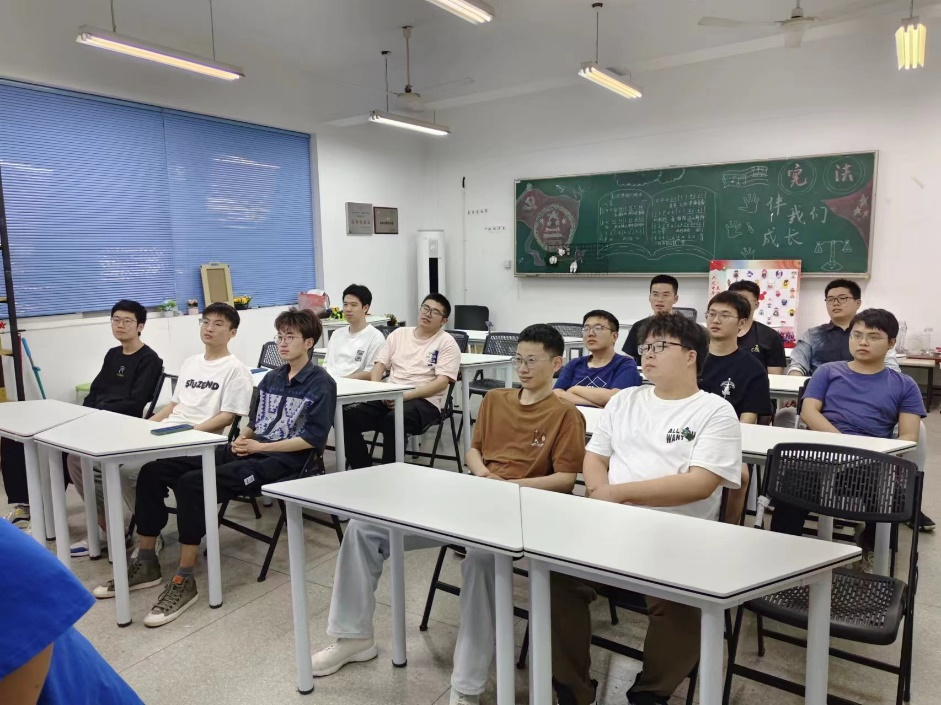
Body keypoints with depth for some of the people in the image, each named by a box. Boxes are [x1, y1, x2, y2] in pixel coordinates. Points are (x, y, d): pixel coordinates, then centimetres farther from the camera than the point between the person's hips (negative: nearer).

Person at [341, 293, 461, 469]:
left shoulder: (447, 343, 2)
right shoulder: (399, 334, 18)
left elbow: (442, 382, -8)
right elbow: (380, 365, 15)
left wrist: (406, 395, -18)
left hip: (424, 401, -5)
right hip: (389, 397, 5)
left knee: (393, 420, -38)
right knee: (348, 416, -19)